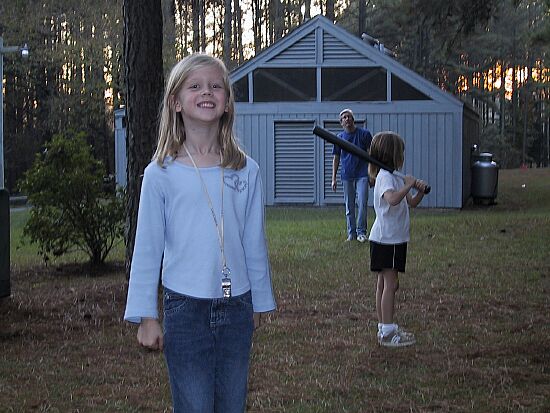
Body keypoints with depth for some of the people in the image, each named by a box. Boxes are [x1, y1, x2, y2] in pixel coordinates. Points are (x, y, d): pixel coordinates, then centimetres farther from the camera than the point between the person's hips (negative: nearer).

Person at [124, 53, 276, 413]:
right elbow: (147, 248, -1)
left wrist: (259, 305, 13)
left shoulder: (246, 171, 1)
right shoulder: (161, 174, -5)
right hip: (186, 308, -2)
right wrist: (146, 317, -2)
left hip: (237, 307, 3)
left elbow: (255, 244, 8)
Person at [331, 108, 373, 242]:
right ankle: (351, 233, 14)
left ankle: (361, 232, 0)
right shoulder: (339, 137, 7)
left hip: (362, 175, -3)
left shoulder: (364, 134, 0)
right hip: (347, 176, 3)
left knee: (362, 203, -10)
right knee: (349, 206, 7)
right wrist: (333, 179, 7)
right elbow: (336, 158, 11)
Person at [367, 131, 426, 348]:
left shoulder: (394, 178, 17)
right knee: (390, 283, -10)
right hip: (386, 239, -10)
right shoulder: (385, 177, -15)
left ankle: (384, 328, 18)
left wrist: (420, 191, 0)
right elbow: (392, 199, -35)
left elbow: (411, 203, 18)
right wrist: (408, 185, -26)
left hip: (394, 239, 10)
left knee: (384, 283, 12)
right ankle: (388, 332, -8)